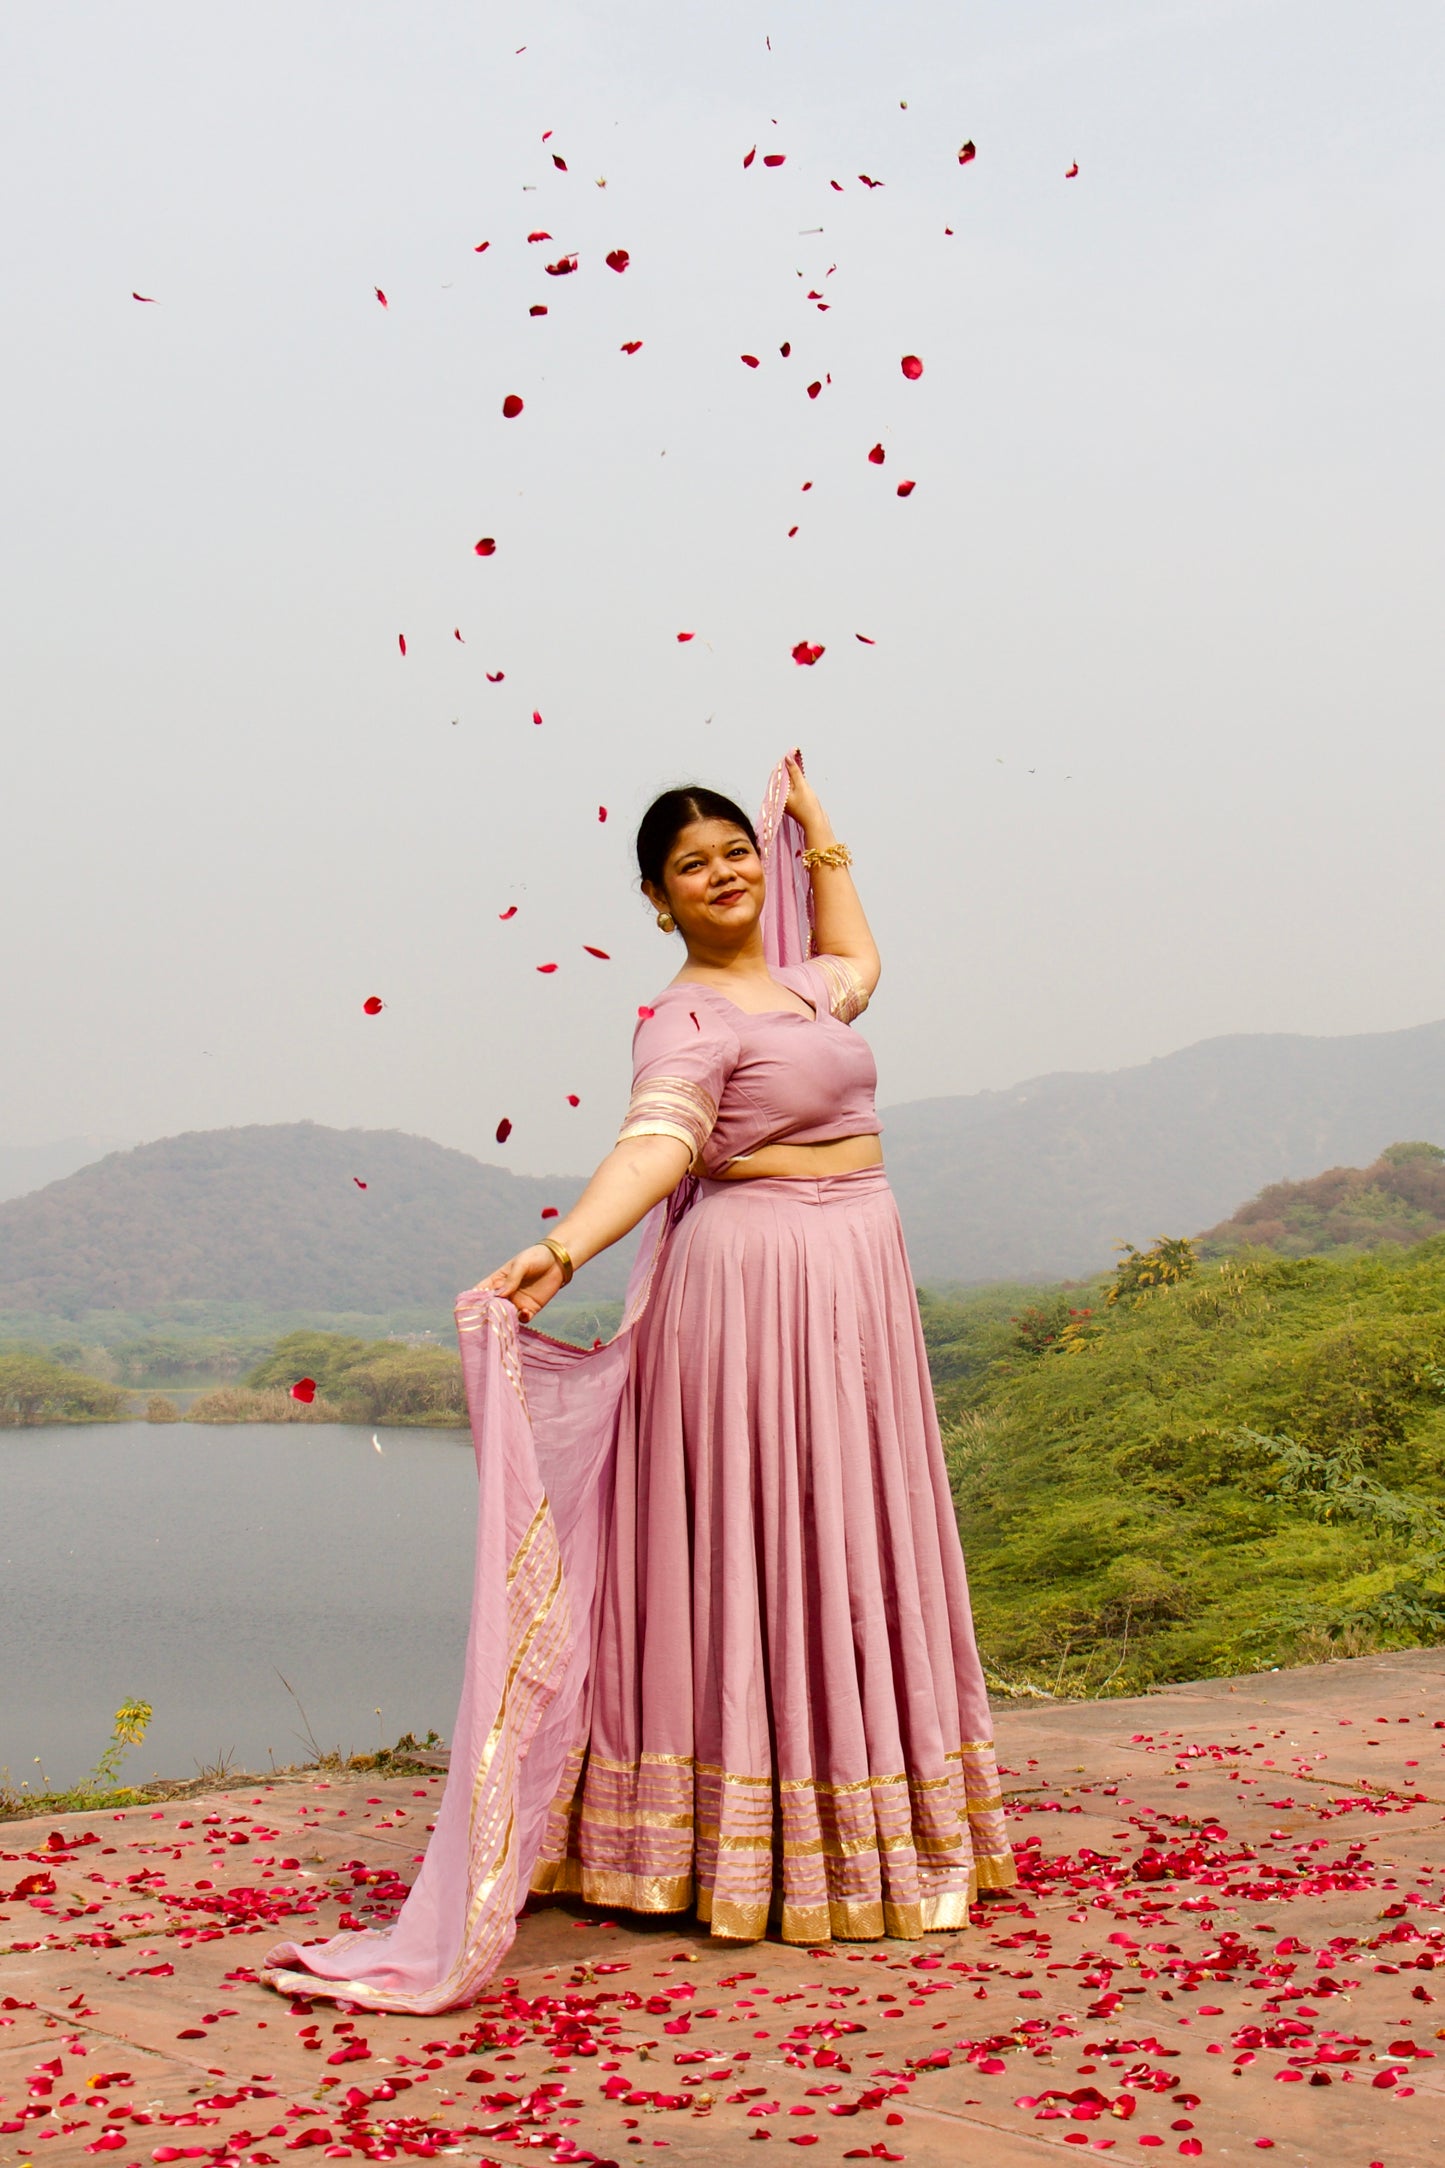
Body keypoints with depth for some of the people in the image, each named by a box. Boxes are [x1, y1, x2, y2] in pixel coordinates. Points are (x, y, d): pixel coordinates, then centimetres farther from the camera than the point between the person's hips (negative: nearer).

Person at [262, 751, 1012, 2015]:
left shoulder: (792, 985, 13)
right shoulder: (686, 1019, -11)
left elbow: (856, 964, 37)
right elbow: (654, 1145, -27)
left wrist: (818, 833, 37)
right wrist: (559, 1254, -43)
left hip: (853, 1293, 9)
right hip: (761, 1285, -9)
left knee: (851, 1551, 13)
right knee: (761, 1545, -5)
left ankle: (867, 1821, 24)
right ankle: (767, 1858, 1)